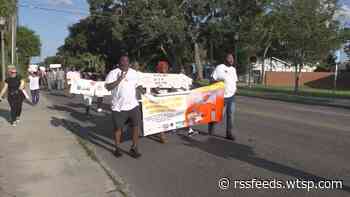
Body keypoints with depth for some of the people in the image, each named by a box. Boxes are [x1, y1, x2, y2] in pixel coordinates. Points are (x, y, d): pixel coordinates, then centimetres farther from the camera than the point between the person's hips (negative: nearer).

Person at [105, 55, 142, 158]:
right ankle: (117, 148, 27)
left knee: (136, 127, 1)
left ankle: (134, 148, 15)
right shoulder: (113, 73, -6)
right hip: (118, 107, -3)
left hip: (133, 105, 4)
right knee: (118, 128, 9)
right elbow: (108, 87, -17)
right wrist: (120, 79, -23)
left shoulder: (134, 73, 10)